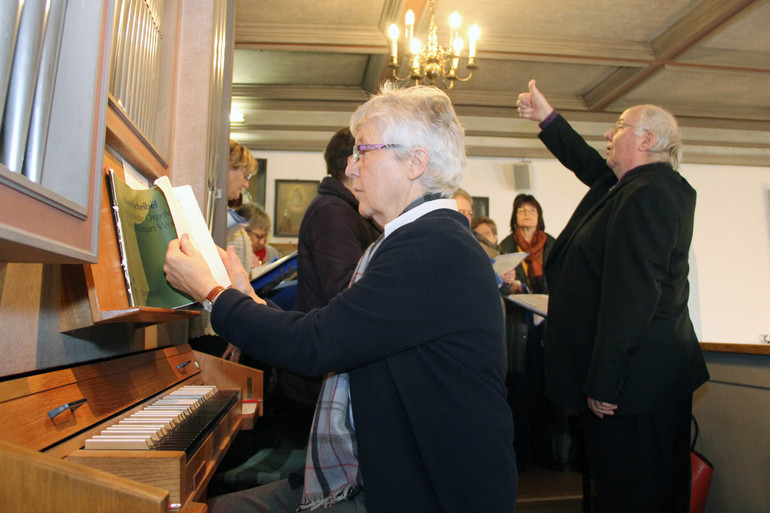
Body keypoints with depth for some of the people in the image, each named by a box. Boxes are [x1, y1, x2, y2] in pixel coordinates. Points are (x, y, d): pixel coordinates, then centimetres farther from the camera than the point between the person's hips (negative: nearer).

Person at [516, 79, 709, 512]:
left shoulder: (647, 195, -19)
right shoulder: (640, 186, 12)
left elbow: (632, 297, -26)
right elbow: (589, 166, 30)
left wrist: (603, 385, -24)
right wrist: (548, 117, 34)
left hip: (635, 380, -11)